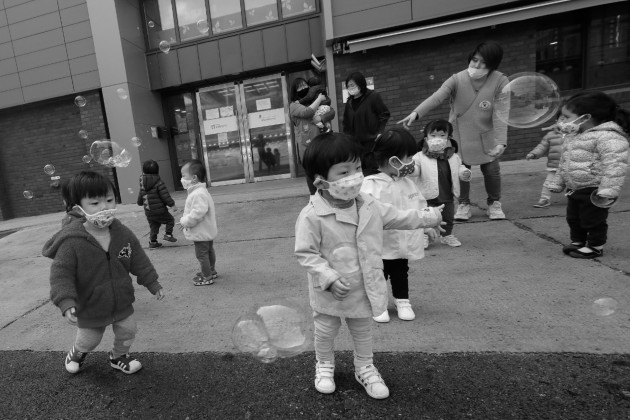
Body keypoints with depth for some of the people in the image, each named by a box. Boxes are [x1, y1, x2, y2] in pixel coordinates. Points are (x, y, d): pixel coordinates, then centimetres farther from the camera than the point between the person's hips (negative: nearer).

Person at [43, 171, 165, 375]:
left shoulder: (124, 234, -13)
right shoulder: (71, 242, -26)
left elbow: (140, 262, -4)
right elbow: (60, 274, -22)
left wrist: (153, 284, -1)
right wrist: (66, 303, -31)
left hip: (122, 303, 3)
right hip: (90, 309, -2)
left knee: (127, 332, 18)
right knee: (88, 341, 22)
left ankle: (119, 356, 48)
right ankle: (76, 354, 57)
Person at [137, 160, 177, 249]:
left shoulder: (142, 183, 6)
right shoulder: (159, 182, -13)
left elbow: (141, 195, 17)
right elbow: (165, 195, -15)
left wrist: (140, 203, 37)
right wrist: (172, 204, -8)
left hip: (148, 212, 6)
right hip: (159, 210, -6)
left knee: (153, 226, 18)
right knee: (170, 220, 12)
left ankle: (152, 242, 20)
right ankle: (168, 234, 2)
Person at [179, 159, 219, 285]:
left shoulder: (198, 194, -26)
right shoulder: (200, 191, 8)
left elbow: (197, 213, -32)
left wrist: (184, 222, -19)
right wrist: (185, 220, 12)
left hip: (201, 233, -11)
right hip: (207, 231, 11)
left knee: (201, 254, 2)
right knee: (209, 251, 22)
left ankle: (207, 277, 14)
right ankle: (211, 271, 38)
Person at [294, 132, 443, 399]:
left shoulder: (369, 206, -8)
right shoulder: (311, 216, -26)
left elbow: (398, 217, 7)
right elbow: (305, 254, -21)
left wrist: (430, 217, 12)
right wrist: (329, 279, -27)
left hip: (363, 289, 4)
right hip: (330, 292, -4)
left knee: (363, 331, 24)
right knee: (325, 332, 21)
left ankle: (365, 368, 47)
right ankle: (324, 367, 47)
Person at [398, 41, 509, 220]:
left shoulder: (500, 81, -13)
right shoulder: (457, 79, -14)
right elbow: (436, 97, -29)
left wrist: (501, 142, -30)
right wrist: (416, 113, -46)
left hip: (485, 135, 0)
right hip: (459, 135, 0)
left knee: (491, 170, 1)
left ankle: (494, 203, 27)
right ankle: (463, 204, 24)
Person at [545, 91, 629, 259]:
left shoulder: (608, 137, -19)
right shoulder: (571, 136, 10)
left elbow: (614, 164, -27)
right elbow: (564, 164, 19)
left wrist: (608, 190, -32)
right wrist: (557, 183, 20)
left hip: (593, 191, -9)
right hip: (574, 189, 9)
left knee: (593, 219, 4)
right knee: (573, 218, 17)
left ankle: (595, 246, 20)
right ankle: (577, 241, 33)